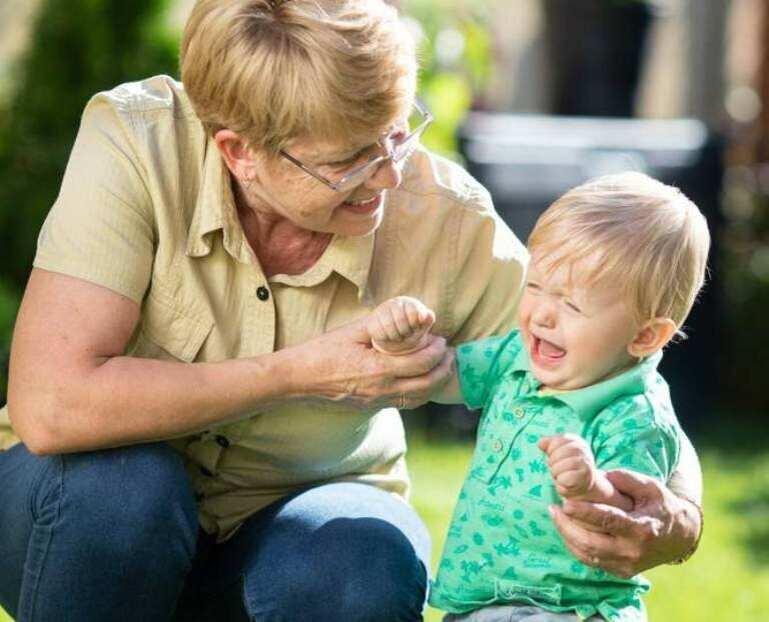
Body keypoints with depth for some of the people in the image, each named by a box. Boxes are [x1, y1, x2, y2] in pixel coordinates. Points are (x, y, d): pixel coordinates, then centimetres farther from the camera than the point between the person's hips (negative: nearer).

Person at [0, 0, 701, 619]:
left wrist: (673, 524, -35)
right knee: (117, 484, -35)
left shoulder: (447, 222, -19)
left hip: (290, 527, 1)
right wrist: (298, 374, -30)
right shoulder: (134, 144, -25)